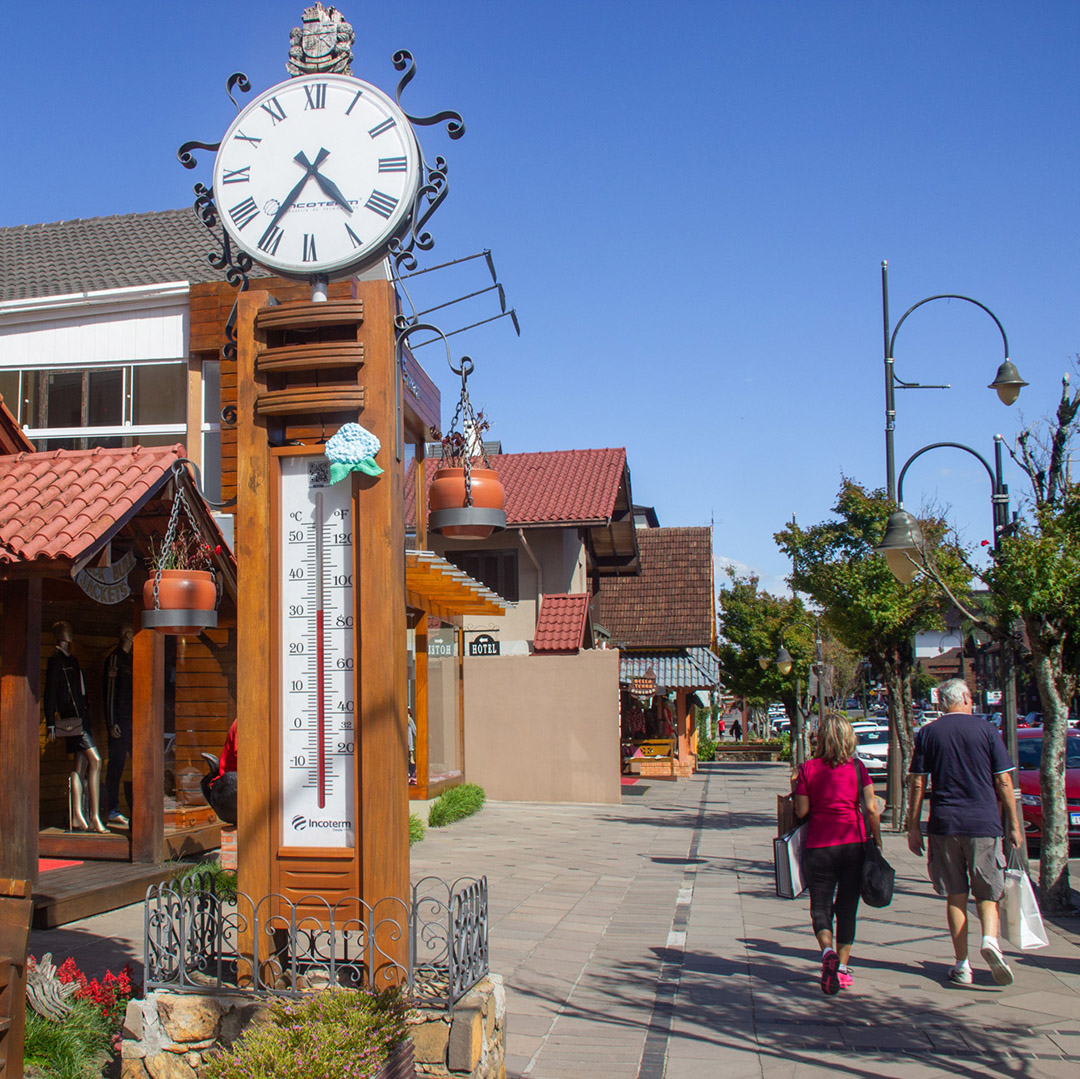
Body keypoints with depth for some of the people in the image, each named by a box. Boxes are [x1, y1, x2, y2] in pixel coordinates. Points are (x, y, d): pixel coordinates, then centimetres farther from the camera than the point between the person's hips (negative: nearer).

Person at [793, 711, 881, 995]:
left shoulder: (808, 769, -3)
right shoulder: (857, 767, 0)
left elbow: (801, 811, -3)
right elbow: (871, 808, -3)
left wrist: (795, 788, 14)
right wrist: (877, 839, 8)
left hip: (819, 845, -1)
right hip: (854, 844, 1)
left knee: (820, 905, 7)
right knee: (847, 907, 13)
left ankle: (828, 952, -19)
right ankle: (842, 968, 14)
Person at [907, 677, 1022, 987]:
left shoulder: (927, 734, 4)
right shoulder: (986, 730, 1)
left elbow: (917, 784, 1)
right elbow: (1004, 781, 0)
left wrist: (913, 826, 7)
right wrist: (1014, 824, 7)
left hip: (944, 825, 1)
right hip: (984, 823, -1)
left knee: (955, 895, 9)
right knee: (987, 892, 10)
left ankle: (962, 965, 10)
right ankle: (990, 938, -16)